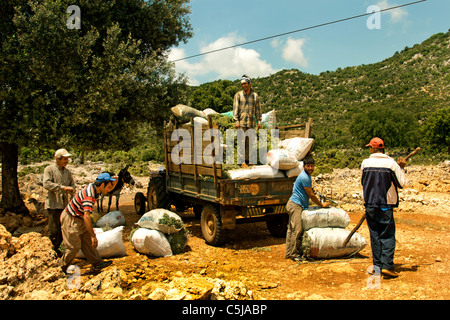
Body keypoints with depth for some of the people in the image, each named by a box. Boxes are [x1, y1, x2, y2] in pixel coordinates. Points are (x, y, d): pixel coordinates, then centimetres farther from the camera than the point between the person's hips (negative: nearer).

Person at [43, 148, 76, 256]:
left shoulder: (67, 171, 16)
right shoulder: (49, 169, -3)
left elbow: (73, 184, 18)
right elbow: (46, 184, -17)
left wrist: (71, 189, -7)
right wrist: (63, 187, -23)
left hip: (64, 205, 6)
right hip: (53, 204, -6)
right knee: (54, 230, -4)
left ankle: (56, 249, 25)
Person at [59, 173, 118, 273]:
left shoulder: (92, 186, -5)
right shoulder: (89, 196, -32)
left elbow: (108, 189, 15)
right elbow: (86, 217, -40)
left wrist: (114, 182, -8)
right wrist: (93, 236, -38)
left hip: (79, 219, 9)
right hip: (70, 220, -9)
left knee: (87, 242, 9)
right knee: (74, 246, -1)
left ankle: (97, 263, 12)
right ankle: (62, 268, 17)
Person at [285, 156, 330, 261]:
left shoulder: (307, 176, 15)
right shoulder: (304, 177, -18)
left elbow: (311, 192, 28)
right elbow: (311, 195, -14)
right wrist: (322, 205, -3)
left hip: (296, 205, 10)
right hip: (295, 205, -10)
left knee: (291, 229, 11)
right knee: (297, 229, -11)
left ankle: (288, 253, 15)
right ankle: (294, 254, -6)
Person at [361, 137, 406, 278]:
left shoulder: (365, 163, -1)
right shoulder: (392, 163, -7)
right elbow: (401, 183, -1)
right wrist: (401, 168, 11)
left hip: (370, 205, 2)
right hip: (386, 206, -2)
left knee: (375, 235, 11)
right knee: (388, 235, 3)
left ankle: (377, 265, 14)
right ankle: (387, 265, -5)